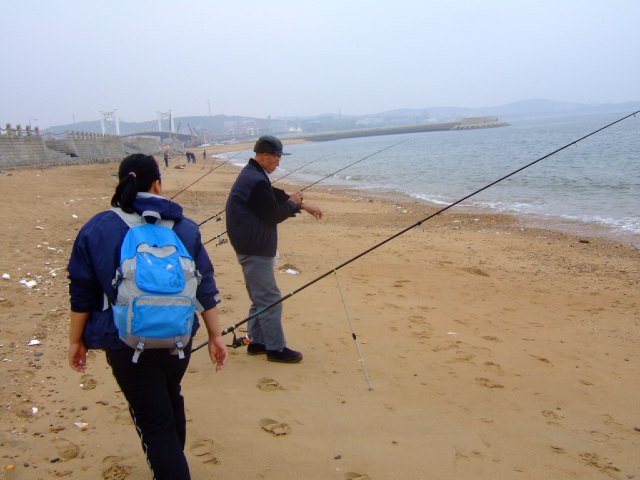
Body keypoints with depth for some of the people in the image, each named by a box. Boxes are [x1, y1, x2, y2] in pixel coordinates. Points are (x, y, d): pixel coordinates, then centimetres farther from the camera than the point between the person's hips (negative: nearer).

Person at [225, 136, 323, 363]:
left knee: (260, 297, 18)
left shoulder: (252, 175, 13)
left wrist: (303, 204, 12)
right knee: (269, 299, -5)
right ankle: (276, 348, 1)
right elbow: (273, 215, -18)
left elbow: (275, 195, 20)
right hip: (256, 250, -11)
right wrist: (293, 203, -1)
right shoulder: (256, 181, -21)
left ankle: (257, 342, 25)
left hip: (252, 248, 11)